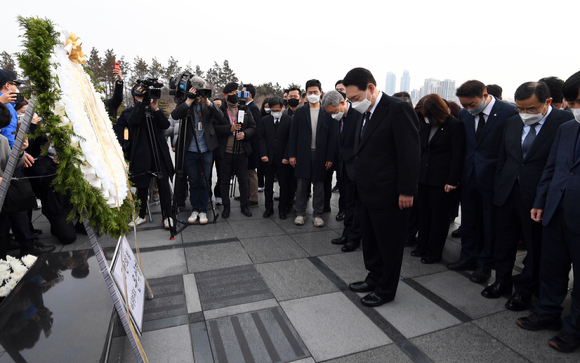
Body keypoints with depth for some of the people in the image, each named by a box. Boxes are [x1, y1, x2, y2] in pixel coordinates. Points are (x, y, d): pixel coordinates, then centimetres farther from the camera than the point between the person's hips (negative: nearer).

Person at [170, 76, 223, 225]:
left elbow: (220, 116, -12)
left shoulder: (208, 105, 4)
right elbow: (174, 115, -17)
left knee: (204, 182, 7)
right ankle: (195, 209, 23)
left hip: (206, 151, 0)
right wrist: (189, 100, -19)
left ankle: (203, 210, 20)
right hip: (190, 151, 0)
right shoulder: (185, 105, 2)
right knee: (193, 182, 9)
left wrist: (207, 101, -20)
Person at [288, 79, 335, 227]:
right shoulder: (299, 112, 6)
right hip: (303, 154, 0)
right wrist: (292, 154, -3)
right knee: (301, 185, 5)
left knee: (319, 185, 7)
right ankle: (300, 213, 17)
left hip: (320, 155, 0)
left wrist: (330, 157, -4)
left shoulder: (327, 113, 4)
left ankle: (317, 214, 18)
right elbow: (293, 135, 4)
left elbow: (331, 137, 1)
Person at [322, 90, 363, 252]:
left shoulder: (359, 114, -15)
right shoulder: (339, 118, 9)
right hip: (344, 168, 8)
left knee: (356, 204, 4)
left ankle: (354, 238, 17)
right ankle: (347, 234, 29)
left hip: (356, 168, -7)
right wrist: (338, 164, 7)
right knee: (347, 202, 16)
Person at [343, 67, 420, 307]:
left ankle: (386, 290, 29)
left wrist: (406, 192, -17)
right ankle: (375, 279, 42)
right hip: (366, 194, 8)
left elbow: (410, 152, -17)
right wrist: (358, 185, 10)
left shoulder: (398, 109, -14)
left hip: (388, 196, -8)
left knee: (389, 245, 10)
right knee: (370, 242, 21)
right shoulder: (365, 114, 11)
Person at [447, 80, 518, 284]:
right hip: (469, 175, 5)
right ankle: (469, 258, 31)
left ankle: (485, 265, 25)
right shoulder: (464, 114, 2)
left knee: (489, 223, 9)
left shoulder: (509, 112, -13)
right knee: (469, 220, 15)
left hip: (492, 177, -5)